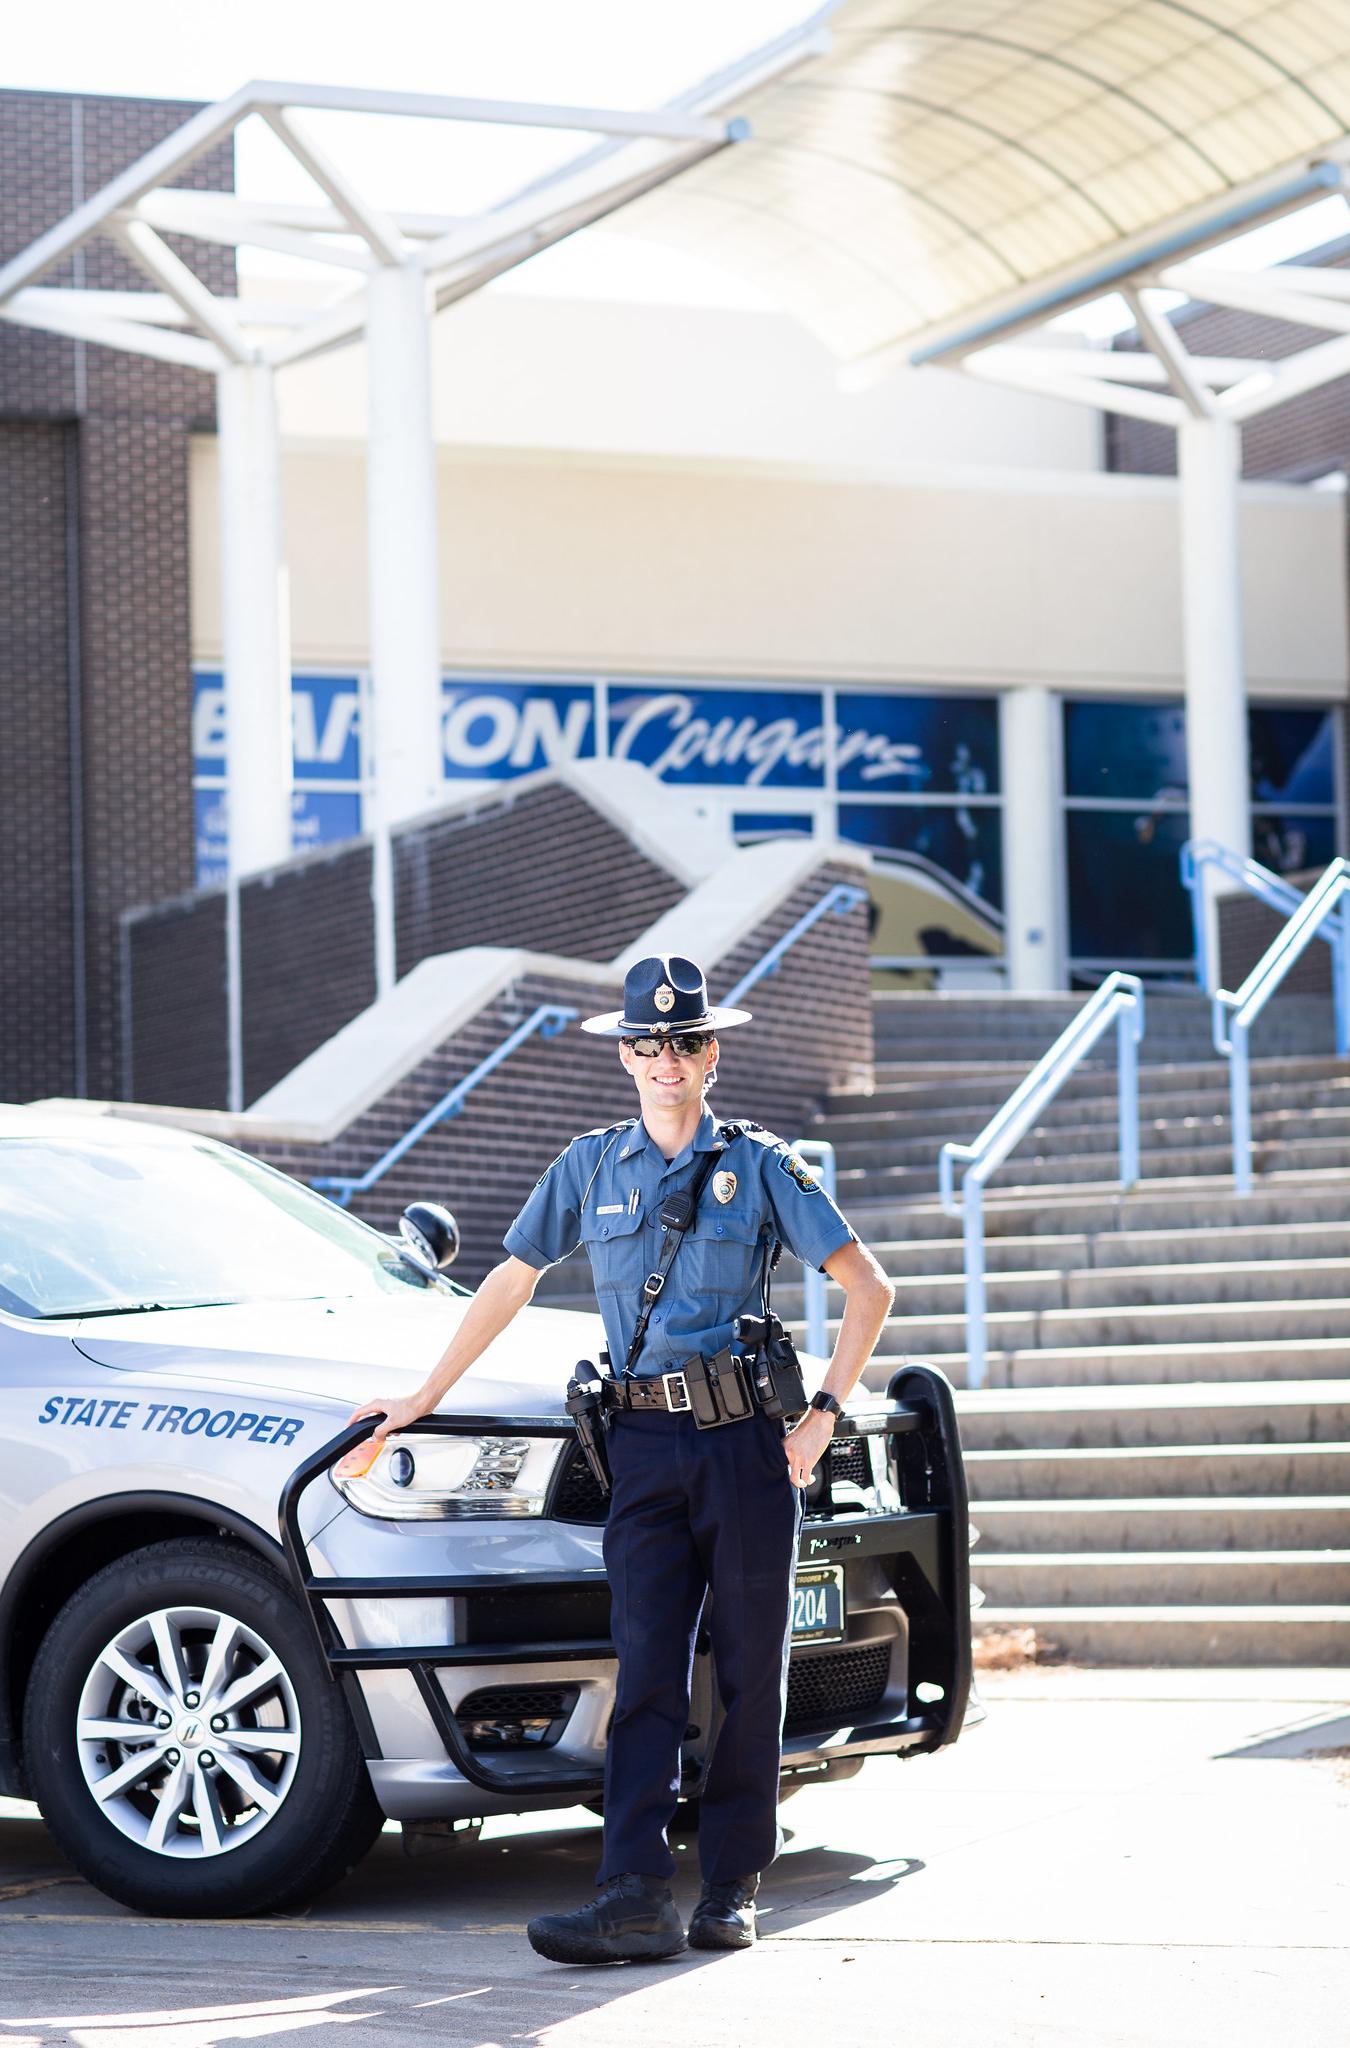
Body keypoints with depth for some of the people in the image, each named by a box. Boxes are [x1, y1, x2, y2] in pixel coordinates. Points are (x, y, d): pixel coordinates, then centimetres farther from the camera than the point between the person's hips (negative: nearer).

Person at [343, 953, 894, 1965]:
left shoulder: (761, 1164, 5)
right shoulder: (592, 1165, 12)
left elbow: (868, 1286, 5)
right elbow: (510, 1282, 19)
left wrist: (825, 1413, -3)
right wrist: (424, 1398, 19)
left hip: (747, 1441, -1)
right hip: (642, 1446, 2)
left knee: (750, 1670, 1)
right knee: (648, 1669, -7)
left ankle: (732, 1888, 8)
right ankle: (638, 1897, -14)